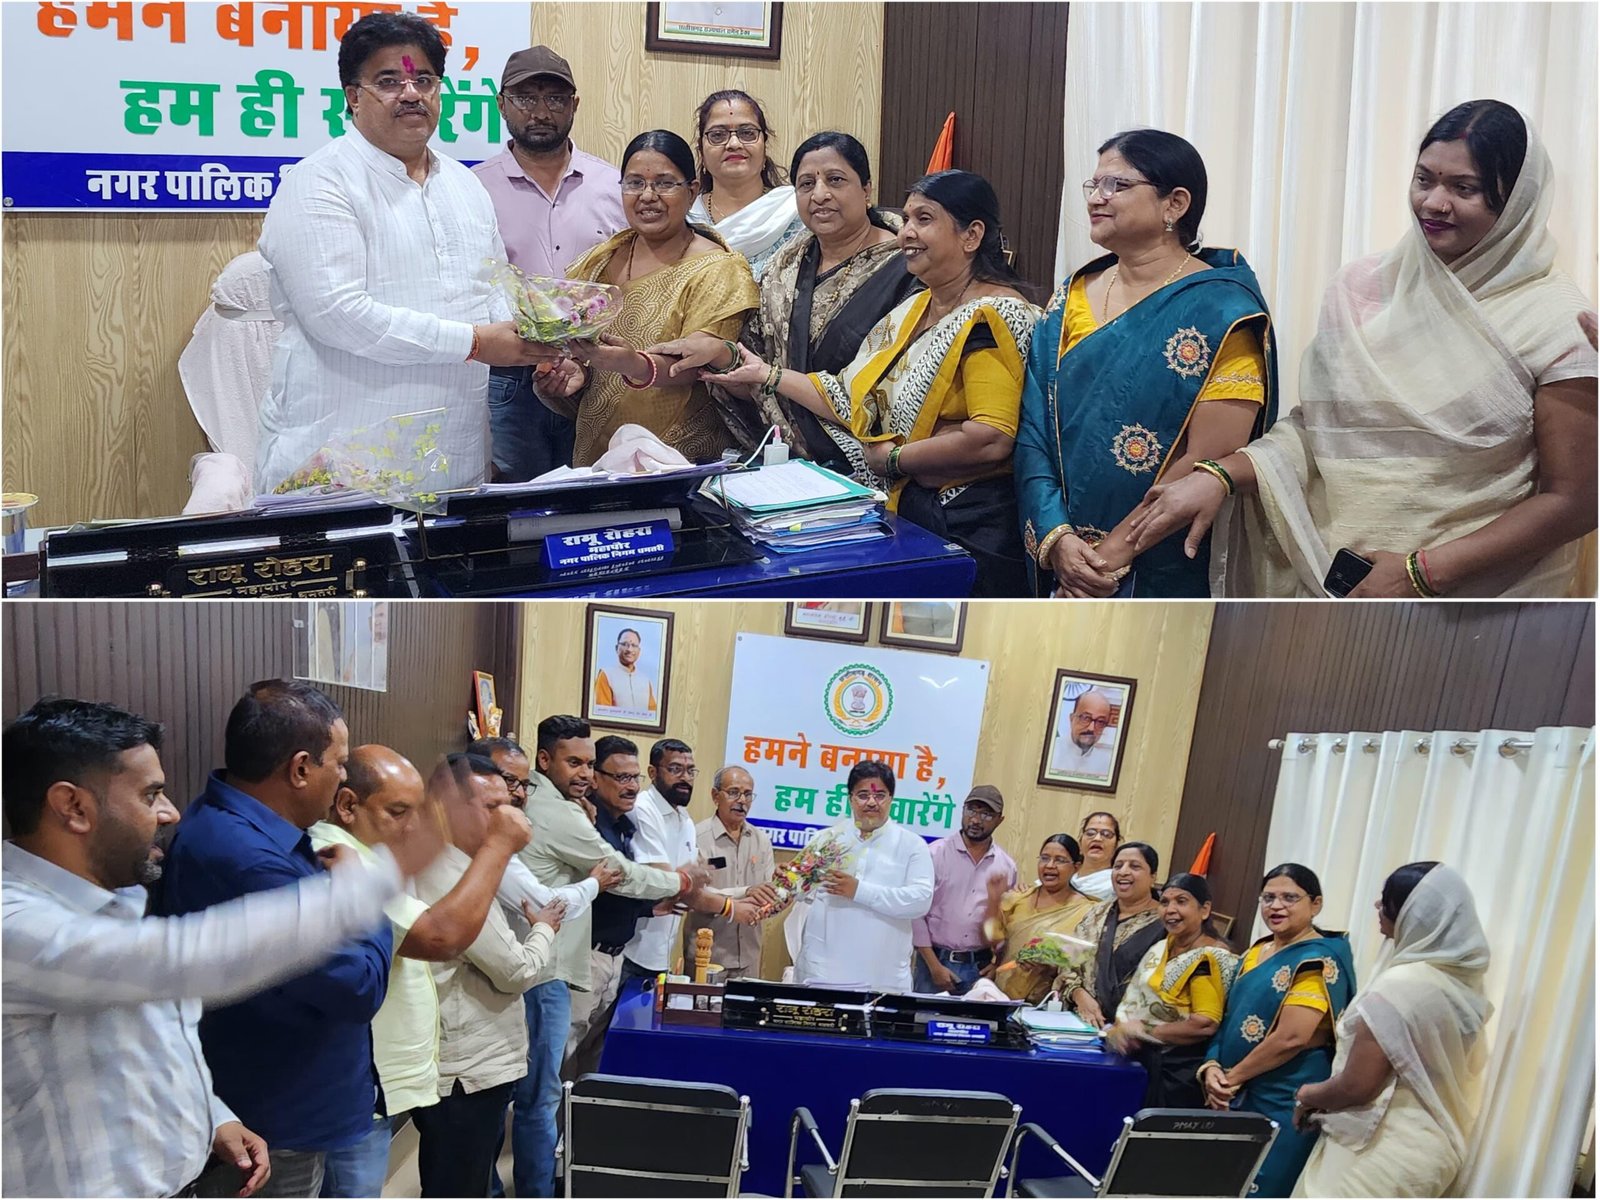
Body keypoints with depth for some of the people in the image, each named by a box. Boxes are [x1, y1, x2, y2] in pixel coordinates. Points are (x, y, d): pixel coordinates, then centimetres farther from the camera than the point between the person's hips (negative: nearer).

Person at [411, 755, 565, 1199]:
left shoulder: (451, 868, 11)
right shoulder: (452, 879, -23)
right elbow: (515, 971, -18)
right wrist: (543, 929, -1)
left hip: (473, 1067, 11)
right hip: (465, 1075, -11)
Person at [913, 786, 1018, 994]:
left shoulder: (1007, 867, 6)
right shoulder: (936, 854, -4)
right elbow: (916, 911, -6)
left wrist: (997, 962, 1)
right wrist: (934, 966, -9)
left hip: (980, 968, 2)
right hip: (935, 961, -2)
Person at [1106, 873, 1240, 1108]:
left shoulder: (1211, 959, -12)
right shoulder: (1160, 948, 13)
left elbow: (1206, 1024, -22)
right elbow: (1133, 999, 13)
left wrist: (1146, 1031, -16)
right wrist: (1121, 1028, -8)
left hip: (1178, 1071, -7)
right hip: (1137, 1059, 7)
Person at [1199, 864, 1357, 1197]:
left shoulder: (1319, 961, -12)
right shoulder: (1255, 952, 12)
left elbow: (1291, 1038, -20)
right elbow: (1231, 1018, 14)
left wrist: (1232, 1077, -13)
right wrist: (1211, 1067, -4)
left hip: (1284, 1105, -8)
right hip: (1236, 1097, 8)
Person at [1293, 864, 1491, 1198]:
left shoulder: (1399, 987, -23)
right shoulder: (1462, 981, 3)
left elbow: (1356, 1086, -21)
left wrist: (1309, 1096, -1)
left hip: (1384, 1153, -9)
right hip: (1431, 1147, 9)